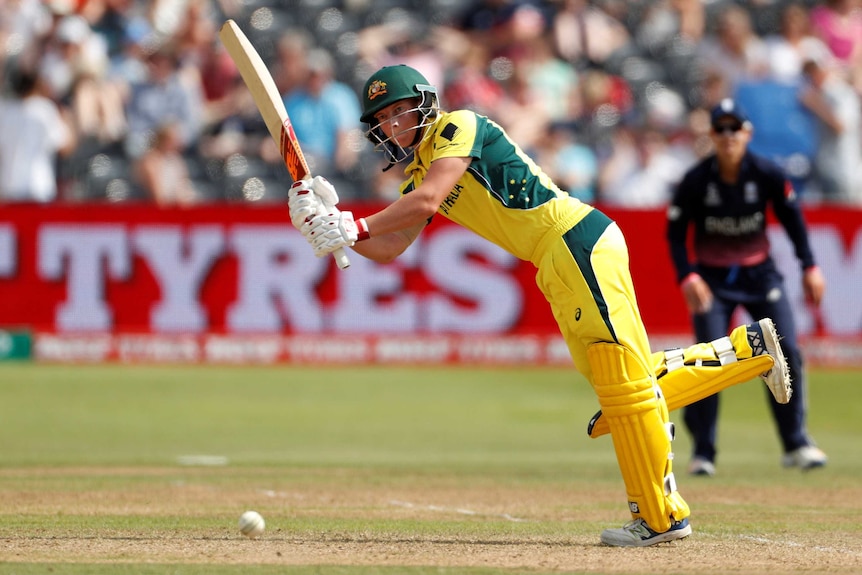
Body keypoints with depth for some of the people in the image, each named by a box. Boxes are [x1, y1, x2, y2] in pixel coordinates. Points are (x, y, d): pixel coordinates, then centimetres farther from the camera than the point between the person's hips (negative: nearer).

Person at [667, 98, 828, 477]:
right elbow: (675, 232, -6)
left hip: (761, 275, 2)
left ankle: (796, 444, 5)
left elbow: (792, 217, 4)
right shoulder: (696, 181, -14)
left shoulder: (767, 175, -10)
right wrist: (687, 276, -18)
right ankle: (703, 452, -4)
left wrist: (809, 266, -1)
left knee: (786, 353, -7)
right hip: (712, 278, -2)